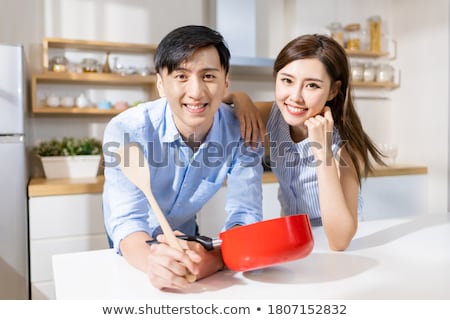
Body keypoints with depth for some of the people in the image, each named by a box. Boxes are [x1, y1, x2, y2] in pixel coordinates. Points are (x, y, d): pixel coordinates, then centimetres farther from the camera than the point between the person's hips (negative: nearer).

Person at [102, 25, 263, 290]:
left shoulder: (242, 132, -21)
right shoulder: (127, 130, -26)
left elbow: (245, 215, -24)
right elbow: (127, 220, -31)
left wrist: (215, 256, -45)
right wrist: (152, 260, -53)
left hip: (185, 236, 1)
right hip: (135, 246, 0)